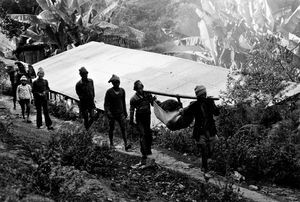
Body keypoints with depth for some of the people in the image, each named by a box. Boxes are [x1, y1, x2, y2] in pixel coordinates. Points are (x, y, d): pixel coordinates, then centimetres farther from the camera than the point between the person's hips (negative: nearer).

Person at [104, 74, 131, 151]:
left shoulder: (122, 91, 2)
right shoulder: (109, 92, -12)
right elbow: (106, 104, -12)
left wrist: (125, 112, 16)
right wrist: (108, 113, -23)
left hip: (120, 113, 3)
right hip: (112, 113, -3)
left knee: (123, 128, -6)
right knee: (111, 129, 10)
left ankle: (126, 144, -9)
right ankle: (111, 144, 27)